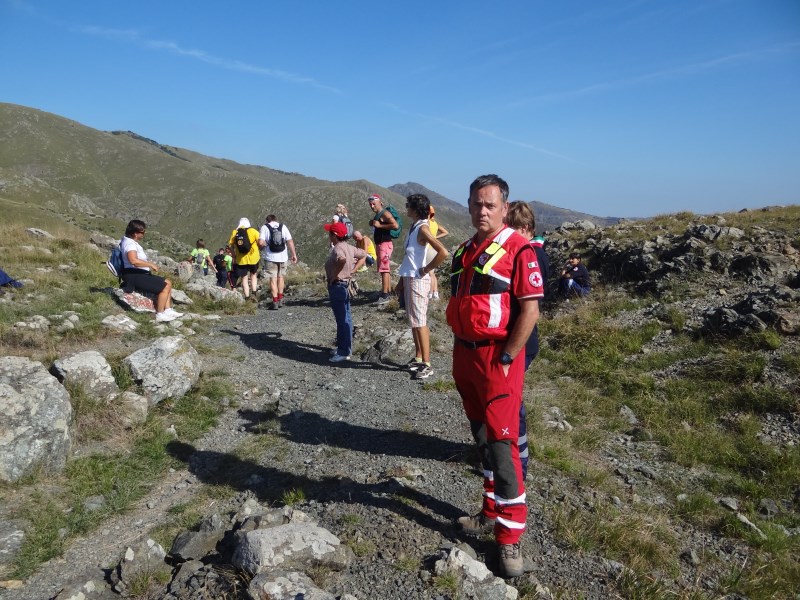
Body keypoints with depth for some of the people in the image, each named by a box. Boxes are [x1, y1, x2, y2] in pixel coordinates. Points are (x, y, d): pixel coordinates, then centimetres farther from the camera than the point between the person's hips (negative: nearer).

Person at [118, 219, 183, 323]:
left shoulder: (131, 241, 14)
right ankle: (160, 314, -11)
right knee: (165, 286, -14)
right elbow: (133, 260, -36)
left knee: (167, 283, 12)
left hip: (139, 274, 11)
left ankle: (168, 310, 6)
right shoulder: (130, 244, -18)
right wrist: (151, 264, -25)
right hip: (134, 276, -11)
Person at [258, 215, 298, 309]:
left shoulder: (265, 227, -1)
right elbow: (290, 241, -2)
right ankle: (280, 298, 28)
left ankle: (275, 301, -1)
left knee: (273, 279, 3)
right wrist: (294, 254, 0)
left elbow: (260, 242, -14)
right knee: (281, 277, 20)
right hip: (282, 257, 3)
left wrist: (265, 245, 8)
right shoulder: (283, 227, 6)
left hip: (270, 257, -3)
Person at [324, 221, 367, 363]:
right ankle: (344, 346, 29)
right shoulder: (349, 247, 8)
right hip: (346, 284, 10)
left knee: (342, 319, -4)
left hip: (337, 286, -10)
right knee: (345, 317, 17)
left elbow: (342, 259, -42)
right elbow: (363, 255, 20)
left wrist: (335, 274, -26)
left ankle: (344, 352, 2)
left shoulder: (337, 249, -20)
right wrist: (353, 270, 12)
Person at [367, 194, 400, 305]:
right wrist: (373, 224, 10)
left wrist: (379, 225, -21)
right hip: (380, 244, 11)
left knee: (384, 269, -12)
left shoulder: (385, 213, -13)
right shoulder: (377, 215, 17)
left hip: (385, 244, -11)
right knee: (386, 270, 15)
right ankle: (388, 293, 23)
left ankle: (385, 296, -13)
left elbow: (396, 225, -26)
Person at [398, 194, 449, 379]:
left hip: (417, 280, -9)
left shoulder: (422, 228, -16)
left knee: (419, 322, -6)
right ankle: (418, 358, 25)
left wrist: (426, 270, -17)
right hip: (409, 278, 9)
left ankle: (426, 364, 0)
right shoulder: (414, 227, 11)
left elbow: (443, 252, -28)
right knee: (413, 321, 15)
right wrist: (403, 278, 18)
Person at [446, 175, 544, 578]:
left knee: (501, 444, -4)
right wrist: (460, 353, 13)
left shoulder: (518, 249, -12)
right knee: (482, 438, 16)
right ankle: (492, 511, 31)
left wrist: (505, 360, -17)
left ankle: (510, 535, 7)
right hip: (465, 356, 7)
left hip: (497, 359, -7)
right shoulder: (465, 251, 12)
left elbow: (530, 310, -16)